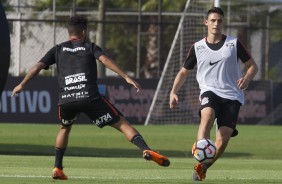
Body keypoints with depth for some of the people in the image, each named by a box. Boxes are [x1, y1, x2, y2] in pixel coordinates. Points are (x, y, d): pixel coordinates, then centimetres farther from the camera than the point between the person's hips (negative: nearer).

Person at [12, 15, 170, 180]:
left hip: (66, 99, 3)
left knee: (65, 128, 33)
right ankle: (146, 149, -23)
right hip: (90, 97, -3)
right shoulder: (90, 47, 15)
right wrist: (126, 77, -11)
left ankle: (58, 168, 25)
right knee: (122, 124, -1)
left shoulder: (58, 50, 23)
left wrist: (22, 85, 23)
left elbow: (38, 66, 15)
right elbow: (105, 60, -2)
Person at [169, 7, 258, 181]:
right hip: (210, 92, 0)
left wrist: (247, 78, -14)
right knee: (207, 116, -35)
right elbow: (184, 71, 17)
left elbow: (252, 65, 9)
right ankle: (200, 162, -43)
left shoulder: (234, 43, 6)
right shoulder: (197, 48, 9)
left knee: (223, 139, -12)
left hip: (232, 95, 0)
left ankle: (203, 168, 12)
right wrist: (174, 92, 1)